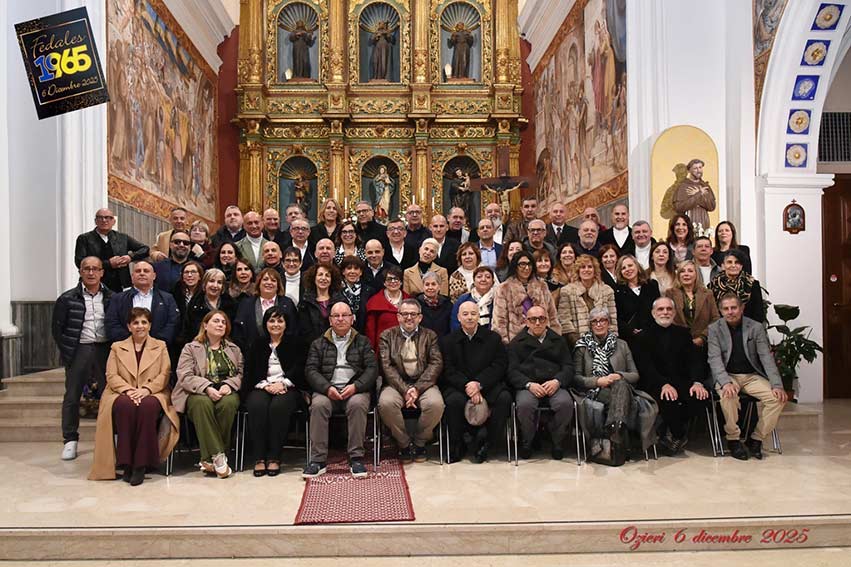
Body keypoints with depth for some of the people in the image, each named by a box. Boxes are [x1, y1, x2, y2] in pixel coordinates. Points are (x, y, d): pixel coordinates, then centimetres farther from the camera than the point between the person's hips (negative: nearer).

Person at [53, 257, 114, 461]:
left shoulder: (111, 298, 6)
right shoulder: (68, 298, 2)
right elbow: (57, 327, 3)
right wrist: (67, 352, -2)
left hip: (105, 349, 1)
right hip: (79, 350, -1)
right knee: (72, 397, 4)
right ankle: (70, 440, 15)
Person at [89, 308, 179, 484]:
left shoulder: (160, 346, 19)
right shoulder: (117, 347, 20)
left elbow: (164, 374, 6)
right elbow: (111, 375, 7)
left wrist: (146, 389, -13)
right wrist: (128, 390, -13)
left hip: (152, 395, -1)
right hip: (123, 394, 1)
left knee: (147, 406, -38)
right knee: (125, 405, -37)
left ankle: (141, 464, -34)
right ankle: (126, 463, -32)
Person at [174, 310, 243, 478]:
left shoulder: (234, 349, 22)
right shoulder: (191, 348, 12)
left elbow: (241, 374, 12)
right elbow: (184, 376, -1)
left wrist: (229, 384, -11)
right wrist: (207, 388, -18)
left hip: (226, 393, 2)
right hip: (199, 394, -1)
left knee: (228, 403, -34)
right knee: (202, 404, -37)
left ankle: (208, 458, -25)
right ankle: (217, 457, -36)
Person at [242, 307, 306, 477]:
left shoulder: (294, 345, 18)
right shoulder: (257, 346, 22)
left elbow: (299, 369, 3)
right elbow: (249, 372, 9)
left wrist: (282, 383, -14)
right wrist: (265, 385, -10)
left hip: (287, 388, -1)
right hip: (261, 388, 1)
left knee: (279, 406, -35)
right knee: (257, 405, -33)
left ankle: (274, 457, -29)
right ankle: (259, 457, -30)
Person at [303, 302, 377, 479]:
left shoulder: (363, 342, 16)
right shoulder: (319, 344, 18)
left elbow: (372, 369, 5)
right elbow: (310, 370, 6)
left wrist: (356, 386, -13)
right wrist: (327, 388, -12)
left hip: (355, 390, -1)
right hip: (327, 390, 1)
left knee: (357, 404, -33)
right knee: (318, 404, -31)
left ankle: (356, 458, -27)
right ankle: (318, 460, -26)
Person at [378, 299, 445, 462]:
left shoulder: (430, 336, 13)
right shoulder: (387, 336, 11)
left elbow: (436, 364, 1)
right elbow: (387, 366, -1)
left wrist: (417, 388, -13)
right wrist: (405, 389, -15)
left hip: (423, 383, 0)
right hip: (396, 384, 0)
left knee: (435, 404, -31)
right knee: (386, 403, -32)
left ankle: (420, 442, -3)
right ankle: (404, 443, -6)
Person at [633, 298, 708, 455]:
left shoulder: (683, 333, 16)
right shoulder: (643, 337, 3)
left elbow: (694, 360, 5)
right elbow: (645, 367, -10)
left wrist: (697, 382, -16)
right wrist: (664, 384, -28)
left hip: (682, 382, 4)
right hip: (655, 385, -4)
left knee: (701, 395, -26)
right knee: (668, 399, -35)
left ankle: (667, 430, -7)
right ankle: (680, 435, -7)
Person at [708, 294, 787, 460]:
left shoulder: (756, 327, 2)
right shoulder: (714, 329, -1)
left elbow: (766, 357, -2)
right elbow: (715, 358, -10)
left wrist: (777, 385, -15)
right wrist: (726, 382, -28)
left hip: (752, 376, 2)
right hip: (728, 376, -2)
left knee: (777, 398, -22)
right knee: (728, 395, -35)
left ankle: (756, 439, -5)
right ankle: (733, 439, -13)